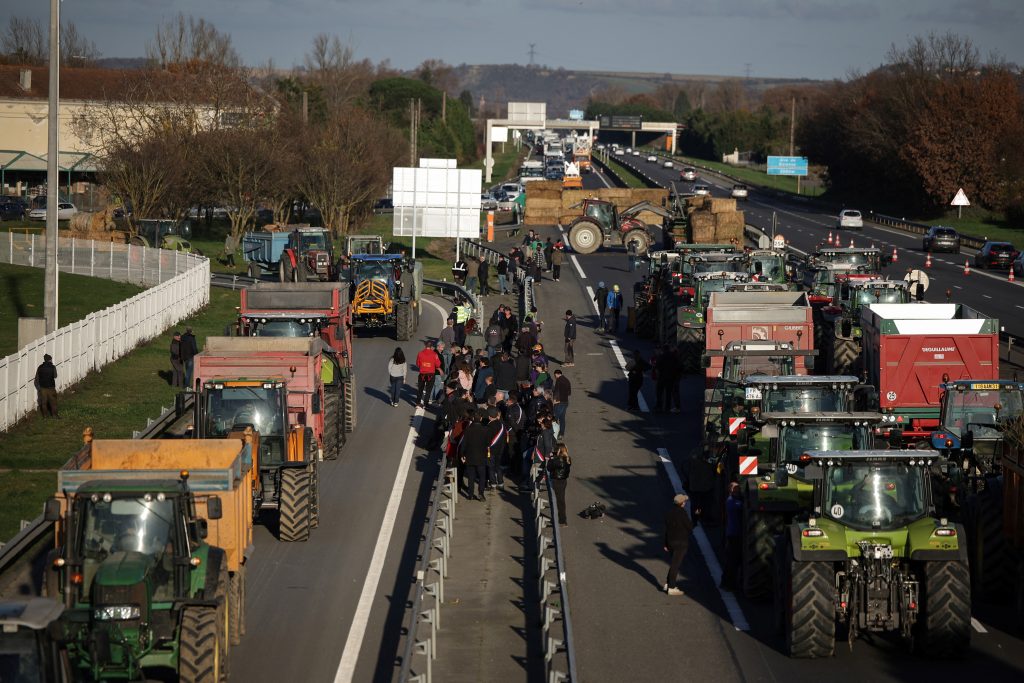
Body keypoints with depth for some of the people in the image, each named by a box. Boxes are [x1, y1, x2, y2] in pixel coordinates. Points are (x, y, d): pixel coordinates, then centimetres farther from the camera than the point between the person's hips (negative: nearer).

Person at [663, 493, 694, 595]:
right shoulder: (682, 513, -18)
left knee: (674, 564, 21)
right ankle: (671, 588, 2)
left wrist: (666, 544, 17)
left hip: (671, 541, 7)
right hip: (681, 542, -7)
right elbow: (690, 527, -14)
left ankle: (668, 584, 23)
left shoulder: (669, 512, 6)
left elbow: (666, 528, 11)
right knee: (675, 565, -2)